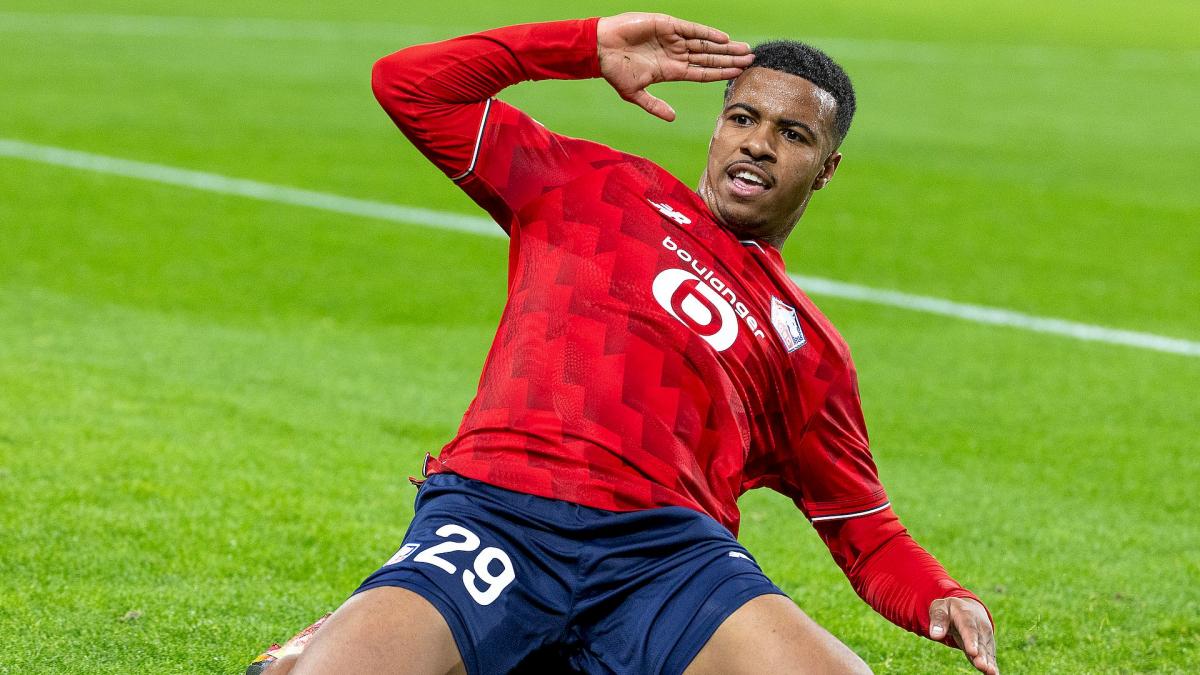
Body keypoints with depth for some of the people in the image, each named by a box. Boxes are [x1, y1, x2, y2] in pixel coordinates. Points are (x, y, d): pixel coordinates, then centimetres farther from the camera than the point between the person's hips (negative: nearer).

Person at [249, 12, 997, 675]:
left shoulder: (810, 351, 27)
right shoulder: (599, 186, 24)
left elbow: (870, 540, 27)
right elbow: (410, 86, 20)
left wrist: (944, 602, 5)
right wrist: (592, 47, 16)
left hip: (668, 549, 2)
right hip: (497, 510, -2)